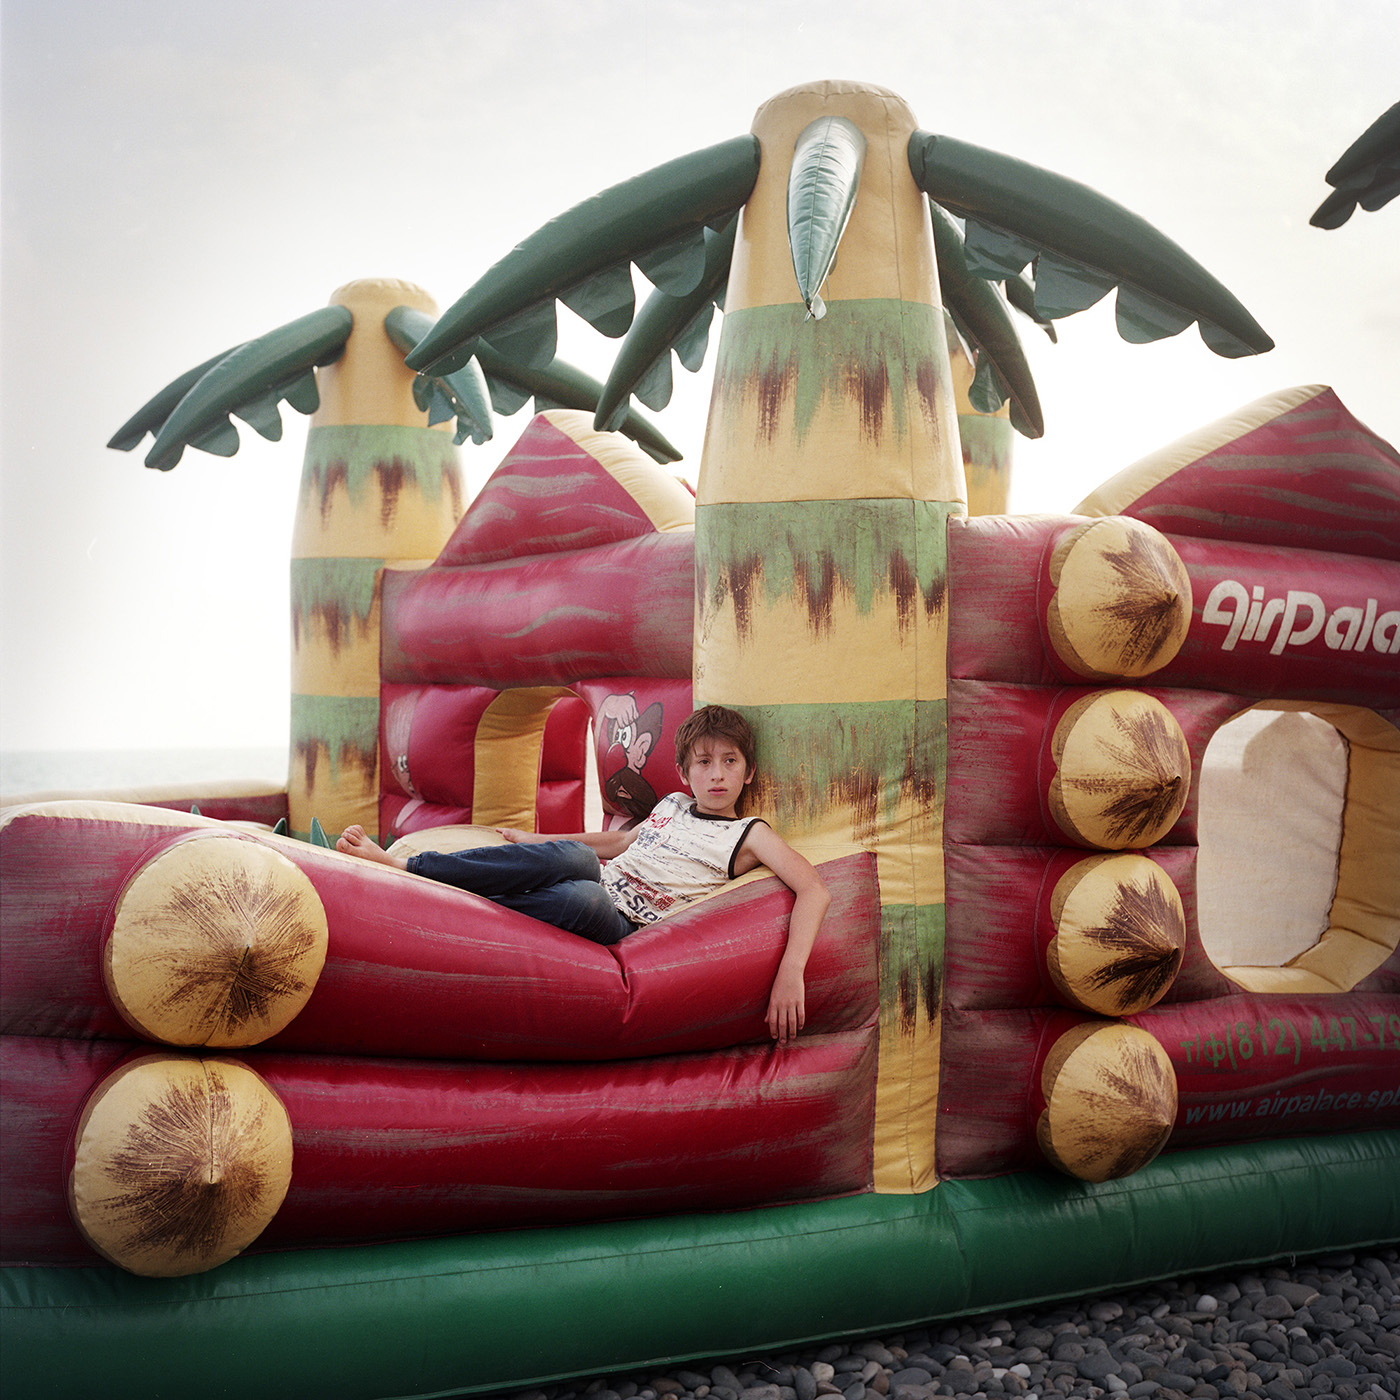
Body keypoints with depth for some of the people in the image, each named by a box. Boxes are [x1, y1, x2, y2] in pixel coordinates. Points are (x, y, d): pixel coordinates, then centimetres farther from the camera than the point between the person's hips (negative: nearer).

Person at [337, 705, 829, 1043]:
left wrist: (790, 971, -25)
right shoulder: (671, 804, 23)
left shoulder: (749, 835, 5)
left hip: (621, 925, -4)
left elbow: (814, 890, -9)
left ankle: (399, 864, -36)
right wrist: (537, 840, 43)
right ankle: (398, 865, -35)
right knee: (575, 856, -35)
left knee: (584, 899, -42)